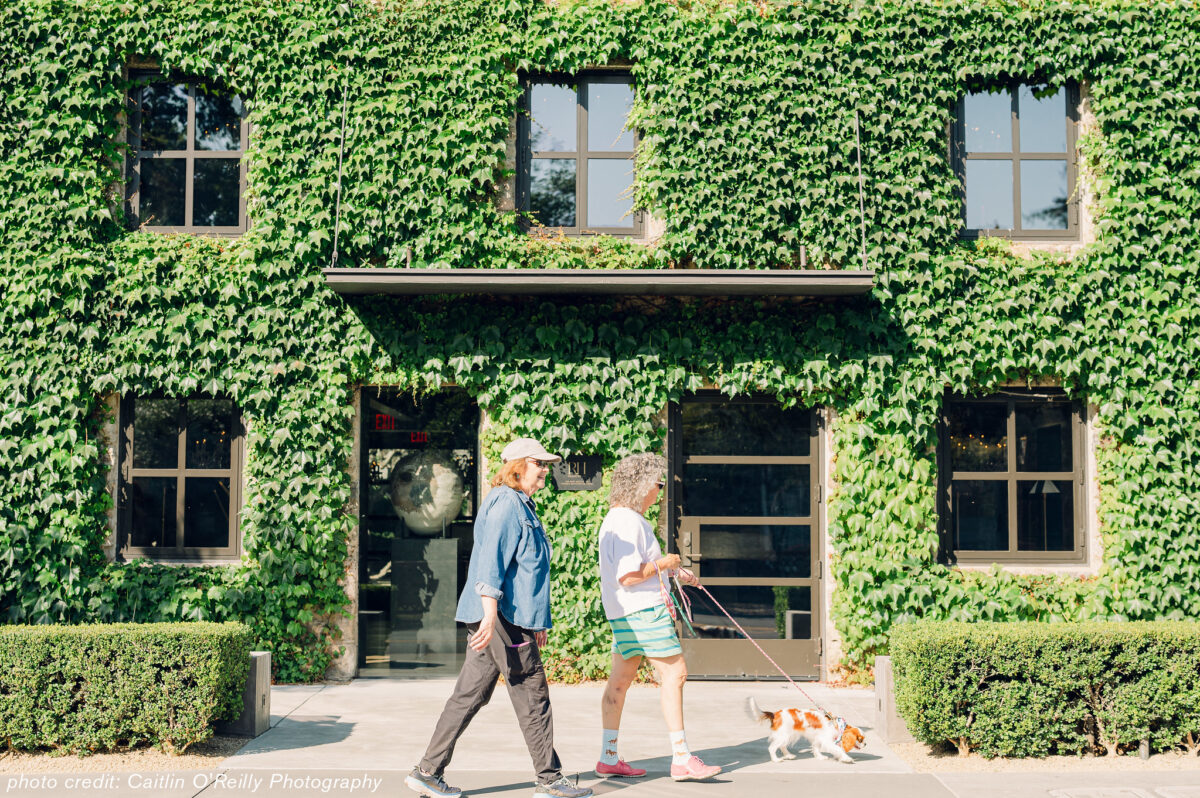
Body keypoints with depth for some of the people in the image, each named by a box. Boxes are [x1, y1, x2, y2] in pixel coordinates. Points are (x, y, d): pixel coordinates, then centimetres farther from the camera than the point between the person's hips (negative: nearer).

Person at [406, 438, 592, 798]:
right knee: (532, 696, -2)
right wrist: (490, 614, -27)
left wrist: (537, 622, 27)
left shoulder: (522, 505, 22)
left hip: (514, 618, 10)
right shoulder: (506, 503, -10)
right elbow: (491, 559, -20)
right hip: (503, 618, -10)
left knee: (469, 695, 9)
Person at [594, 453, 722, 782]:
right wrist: (663, 563, -12)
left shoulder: (617, 518, 16)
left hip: (626, 612, 11)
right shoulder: (628, 522, -18)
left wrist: (675, 572, 20)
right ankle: (681, 759, -4)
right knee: (674, 673, -7)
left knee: (621, 679, 12)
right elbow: (629, 576, -25)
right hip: (642, 607, -11)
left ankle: (608, 758, 18)